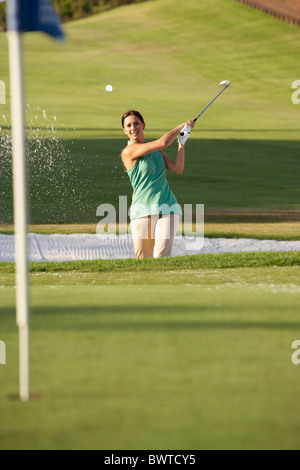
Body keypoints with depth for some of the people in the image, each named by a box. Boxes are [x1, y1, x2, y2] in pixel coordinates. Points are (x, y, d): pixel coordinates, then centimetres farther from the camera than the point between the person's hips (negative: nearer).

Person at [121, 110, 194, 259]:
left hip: (167, 209, 4)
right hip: (142, 212, -4)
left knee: (161, 258, -14)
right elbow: (163, 142, -12)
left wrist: (182, 143, 0)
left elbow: (178, 169, 7)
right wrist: (181, 126, 2)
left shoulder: (156, 151, 17)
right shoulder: (128, 152, -5)